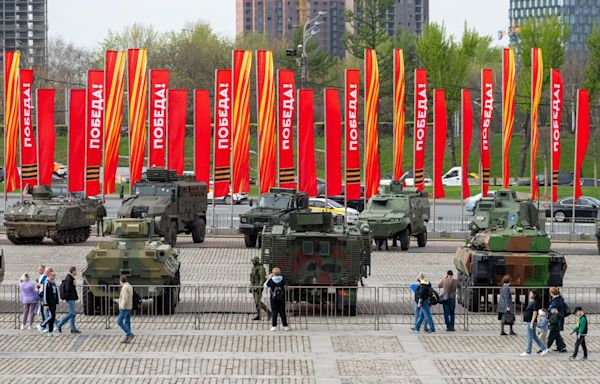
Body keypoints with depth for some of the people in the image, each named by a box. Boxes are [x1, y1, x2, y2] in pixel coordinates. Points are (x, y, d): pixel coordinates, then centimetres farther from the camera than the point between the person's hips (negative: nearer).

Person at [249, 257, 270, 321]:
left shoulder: (261, 269, -16)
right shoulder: (254, 268, 14)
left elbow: (262, 279, -20)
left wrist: (259, 288, -26)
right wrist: (251, 287, 19)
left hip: (259, 286, -10)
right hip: (254, 287, 10)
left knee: (258, 301, -12)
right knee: (256, 301, 6)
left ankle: (268, 312, -2)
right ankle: (258, 315, 8)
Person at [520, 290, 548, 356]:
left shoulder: (535, 303, -15)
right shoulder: (531, 303, 14)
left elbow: (535, 313, -20)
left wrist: (532, 323, -22)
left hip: (531, 322, -10)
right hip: (529, 322, 10)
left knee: (529, 337, -2)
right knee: (534, 337, 14)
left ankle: (527, 352, 5)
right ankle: (544, 349, 18)